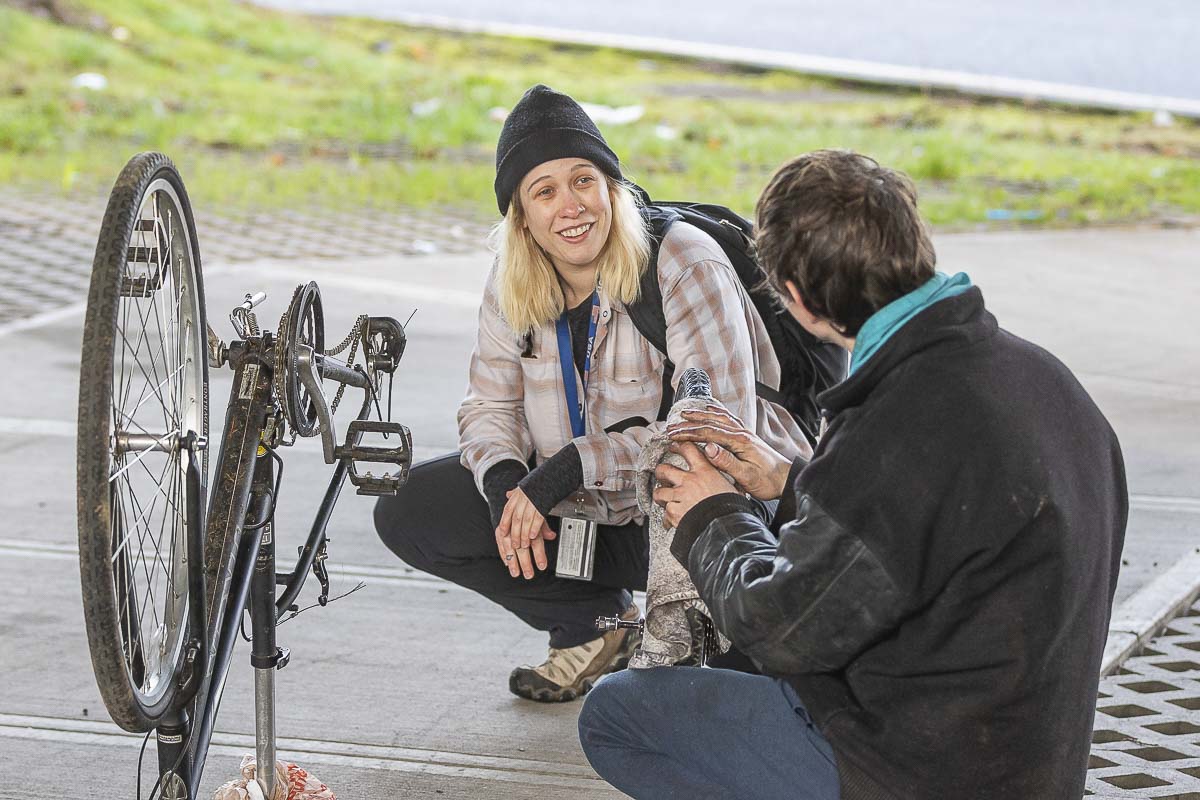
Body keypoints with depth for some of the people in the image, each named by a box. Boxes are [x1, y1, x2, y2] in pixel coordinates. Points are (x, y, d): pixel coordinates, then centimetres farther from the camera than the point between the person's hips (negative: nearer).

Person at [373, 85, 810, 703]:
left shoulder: (685, 265, -22)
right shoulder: (512, 285, -3)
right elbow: (490, 405, 4)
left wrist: (571, 466, -30)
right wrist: (504, 481, -19)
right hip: (590, 511, 6)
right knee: (407, 512, -5)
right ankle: (598, 625, 9)